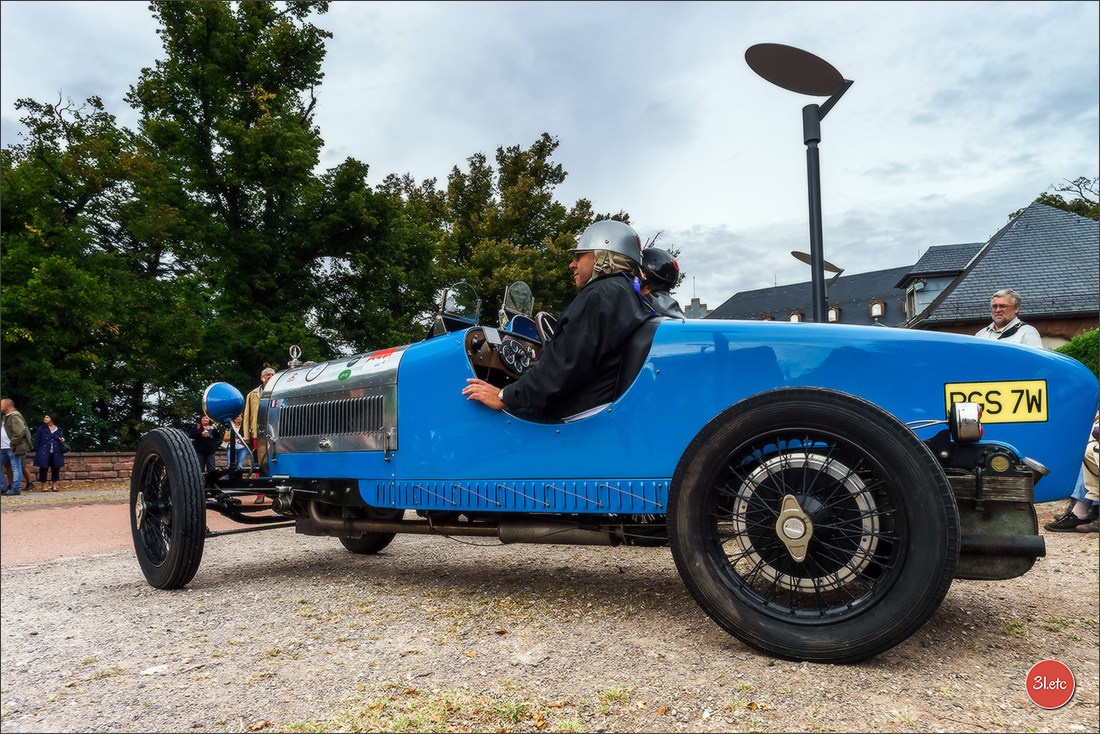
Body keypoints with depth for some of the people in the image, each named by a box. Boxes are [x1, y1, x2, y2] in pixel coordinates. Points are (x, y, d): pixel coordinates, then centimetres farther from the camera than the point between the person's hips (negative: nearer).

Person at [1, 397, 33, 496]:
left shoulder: (15, 416, -13)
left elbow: (21, 431, -23)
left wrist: (13, 443, -20)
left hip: (13, 448, -10)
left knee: (16, 468, -3)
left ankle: (16, 489, 1)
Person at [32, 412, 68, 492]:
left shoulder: (59, 430, 7)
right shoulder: (41, 429, 3)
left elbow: (62, 439, 17)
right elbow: (37, 441, 2)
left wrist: (62, 440, -7)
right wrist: (37, 451, -5)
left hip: (56, 454, 2)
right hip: (44, 453, -2)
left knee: (56, 469, 5)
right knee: (43, 469, 1)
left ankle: (54, 485, 18)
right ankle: (44, 485, 12)